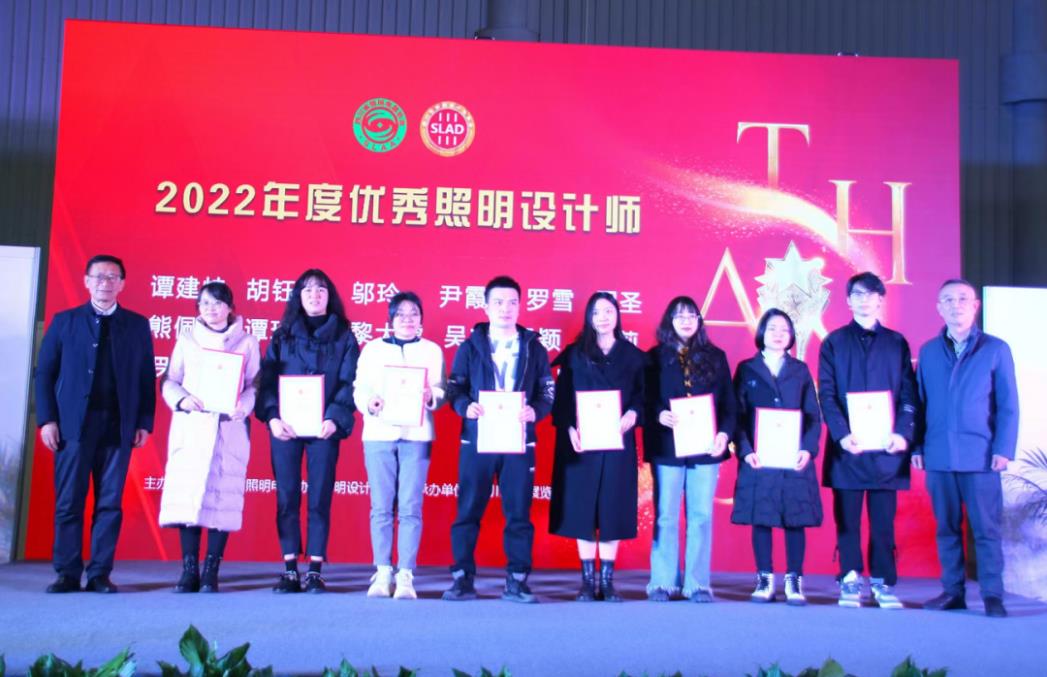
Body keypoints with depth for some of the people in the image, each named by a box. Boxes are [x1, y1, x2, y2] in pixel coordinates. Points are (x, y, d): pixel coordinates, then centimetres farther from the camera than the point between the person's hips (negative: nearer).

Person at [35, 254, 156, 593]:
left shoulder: (137, 325, 10)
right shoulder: (65, 321, 9)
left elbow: (147, 377, 8)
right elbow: (44, 372, 6)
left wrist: (144, 423, 0)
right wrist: (47, 419, -3)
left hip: (119, 426, 0)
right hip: (73, 424, 0)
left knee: (110, 503, 1)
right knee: (68, 502, 1)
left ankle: (100, 574, 8)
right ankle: (68, 574, 8)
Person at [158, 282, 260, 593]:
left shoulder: (247, 342, 10)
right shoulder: (187, 340, 15)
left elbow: (254, 385, 6)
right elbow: (169, 381, 10)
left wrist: (243, 407, -14)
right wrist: (182, 398, -11)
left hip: (229, 429, -1)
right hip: (190, 427, 1)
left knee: (223, 496, -4)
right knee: (187, 495, -4)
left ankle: (211, 572, 1)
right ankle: (189, 571, 2)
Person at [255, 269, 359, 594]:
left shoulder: (344, 337, 8)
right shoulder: (282, 335, 12)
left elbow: (349, 383, 0)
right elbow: (267, 379, 4)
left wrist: (335, 418, -16)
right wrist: (272, 417, -12)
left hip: (324, 427, -1)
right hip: (285, 426, 1)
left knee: (320, 497, -1)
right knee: (287, 497, 1)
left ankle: (315, 571, 4)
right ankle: (289, 570, 6)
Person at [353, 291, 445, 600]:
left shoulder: (432, 350, 12)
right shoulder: (373, 349, 13)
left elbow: (442, 390, 5)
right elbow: (359, 388, 6)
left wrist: (431, 396, -17)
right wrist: (369, 402, -15)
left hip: (416, 435, -1)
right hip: (379, 433, 1)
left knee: (410, 507, -4)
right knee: (381, 506, 1)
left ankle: (405, 575, 0)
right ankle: (383, 573, 8)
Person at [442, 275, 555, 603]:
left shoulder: (534, 348, 10)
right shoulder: (470, 346, 8)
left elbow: (547, 394, 7)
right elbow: (454, 388, 4)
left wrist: (534, 412, -14)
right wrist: (466, 407, -17)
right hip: (476, 440, 0)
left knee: (519, 512, 1)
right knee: (468, 511, 2)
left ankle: (517, 581, 9)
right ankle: (462, 578, 10)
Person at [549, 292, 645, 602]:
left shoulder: (633, 355, 9)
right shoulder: (574, 354, 6)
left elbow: (643, 395, 4)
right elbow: (561, 398, 1)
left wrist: (633, 415, -16)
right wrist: (569, 429, -14)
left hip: (618, 443, 1)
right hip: (582, 443, -1)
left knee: (613, 509, 1)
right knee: (582, 508, 0)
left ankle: (607, 580, 9)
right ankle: (588, 580, 9)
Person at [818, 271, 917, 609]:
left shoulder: (896, 343, 11)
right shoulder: (834, 343, 7)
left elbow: (909, 394, 5)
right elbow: (826, 395, 0)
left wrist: (903, 433, -10)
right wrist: (841, 434, -14)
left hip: (886, 446, 1)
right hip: (847, 446, -1)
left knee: (883, 520, 4)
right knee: (847, 519, 3)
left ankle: (883, 582, 13)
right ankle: (850, 582, 11)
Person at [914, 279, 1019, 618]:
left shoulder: (996, 349, 3)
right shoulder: (928, 351, 10)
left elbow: (1008, 405, 1)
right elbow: (920, 402, 9)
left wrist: (1004, 448, -7)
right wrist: (917, 446, 3)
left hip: (980, 455, -2)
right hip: (939, 456, 3)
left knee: (986, 528, 1)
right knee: (947, 527, 8)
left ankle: (993, 595, 9)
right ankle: (952, 591, 16)